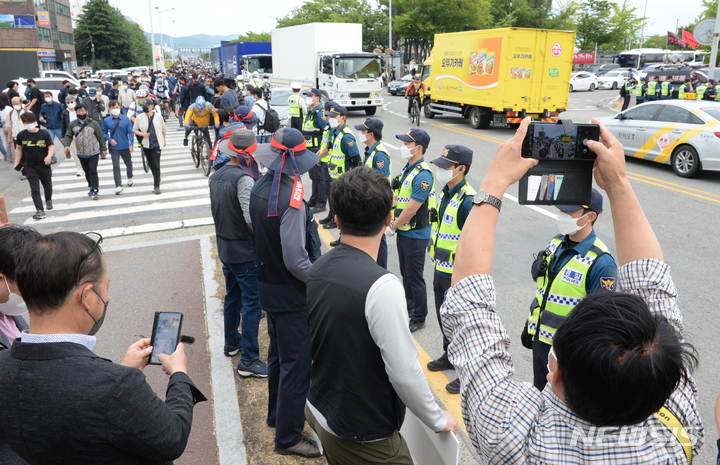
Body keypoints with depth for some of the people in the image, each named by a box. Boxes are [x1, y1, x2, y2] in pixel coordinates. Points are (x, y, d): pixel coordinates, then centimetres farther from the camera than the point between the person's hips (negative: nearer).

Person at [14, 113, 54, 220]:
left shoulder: (44, 133, -6)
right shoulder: (21, 135, 1)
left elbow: (51, 146, -7)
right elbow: (19, 148, 12)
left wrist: (49, 156, -26)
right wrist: (17, 162, 10)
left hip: (44, 166, 0)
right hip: (30, 167, 1)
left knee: (48, 186, 17)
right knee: (34, 189, -7)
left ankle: (48, 200, 46)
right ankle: (40, 210, -10)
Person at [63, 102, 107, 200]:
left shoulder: (94, 123, -6)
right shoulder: (72, 125, 3)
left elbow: (101, 137, -1)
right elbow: (68, 136, 7)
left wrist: (103, 149, 2)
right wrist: (66, 145, -12)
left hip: (93, 152, -4)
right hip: (81, 154, 4)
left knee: (93, 171, -12)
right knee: (87, 172, 14)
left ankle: (95, 190, -7)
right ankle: (92, 188, 30)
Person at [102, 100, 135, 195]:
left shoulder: (126, 119, -4)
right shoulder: (106, 121, -1)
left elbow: (131, 132, -4)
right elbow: (104, 133, 8)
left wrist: (131, 144, -14)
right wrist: (110, 139, -11)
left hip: (125, 147, 0)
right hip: (114, 147, 0)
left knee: (129, 165, 17)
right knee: (116, 167, -7)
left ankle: (130, 178, 46)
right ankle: (118, 186, -3)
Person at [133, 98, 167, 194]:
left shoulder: (158, 117, 2)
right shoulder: (140, 117, 3)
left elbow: (164, 130, 14)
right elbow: (134, 130, 8)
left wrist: (164, 140, 19)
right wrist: (142, 134, -11)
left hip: (156, 144, -2)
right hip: (146, 144, 3)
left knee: (156, 165, -9)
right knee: (150, 164, 11)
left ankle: (156, 185, -8)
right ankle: (156, 178, 34)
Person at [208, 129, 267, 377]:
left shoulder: (216, 176, 5)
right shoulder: (243, 179, -21)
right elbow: (251, 217, -26)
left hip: (224, 247, 9)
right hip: (245, 251, -9)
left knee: (232, 296, 22)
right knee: (252, 303, -2)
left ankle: (231, 342, 38)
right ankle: (248, 360, 3)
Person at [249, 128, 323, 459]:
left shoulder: (260, 188, 1)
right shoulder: (291, 201, -26)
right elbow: (296, 260, -27)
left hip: (269, 288, 9)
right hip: (292, 296, -9)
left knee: (279, 354, 25)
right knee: (297, 363, 5)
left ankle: (277, 413, 43)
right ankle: (288, 437, 19)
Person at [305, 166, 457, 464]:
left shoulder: (316, 270, -6)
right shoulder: (381, 286, -28)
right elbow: (405, 373, -25)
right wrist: (438, 421, -8)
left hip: (319, 413, 7)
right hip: (363, 439, -7)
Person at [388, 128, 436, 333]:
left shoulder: (423, 175, -23)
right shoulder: (407, 168, 8)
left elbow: (411, 209, -24)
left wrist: (392, 226, -12)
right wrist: (392, 223, 2)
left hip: (416, 235, -9)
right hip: (403, 232, 9)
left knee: (415, 277, 2)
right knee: (405, 272, 21)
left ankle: (419, 318, 16)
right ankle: (409, 306, 39)